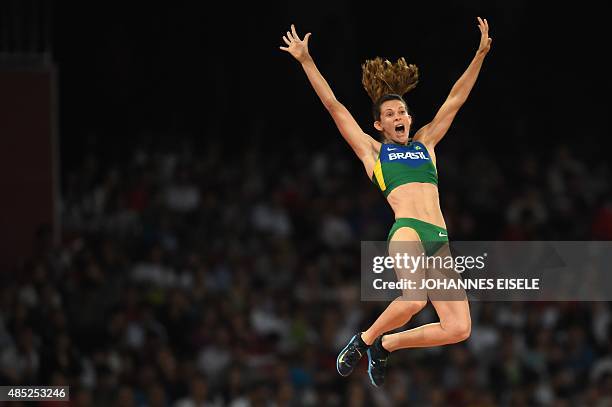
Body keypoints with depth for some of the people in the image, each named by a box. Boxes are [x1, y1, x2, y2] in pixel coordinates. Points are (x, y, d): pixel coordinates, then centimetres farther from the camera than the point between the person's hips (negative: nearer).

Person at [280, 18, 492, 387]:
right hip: (407, 230, -5)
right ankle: (364, 340, -4)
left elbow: (455, 101, 28)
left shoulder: (425, 143, 27)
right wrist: (306, 61, 12)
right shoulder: (372, 150, 17)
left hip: (440, 241, 5)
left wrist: (481, 55, 24)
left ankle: (385, 344, 14)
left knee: (458, 329, -7)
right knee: (414, 299, -33)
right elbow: (334, 106, 14)